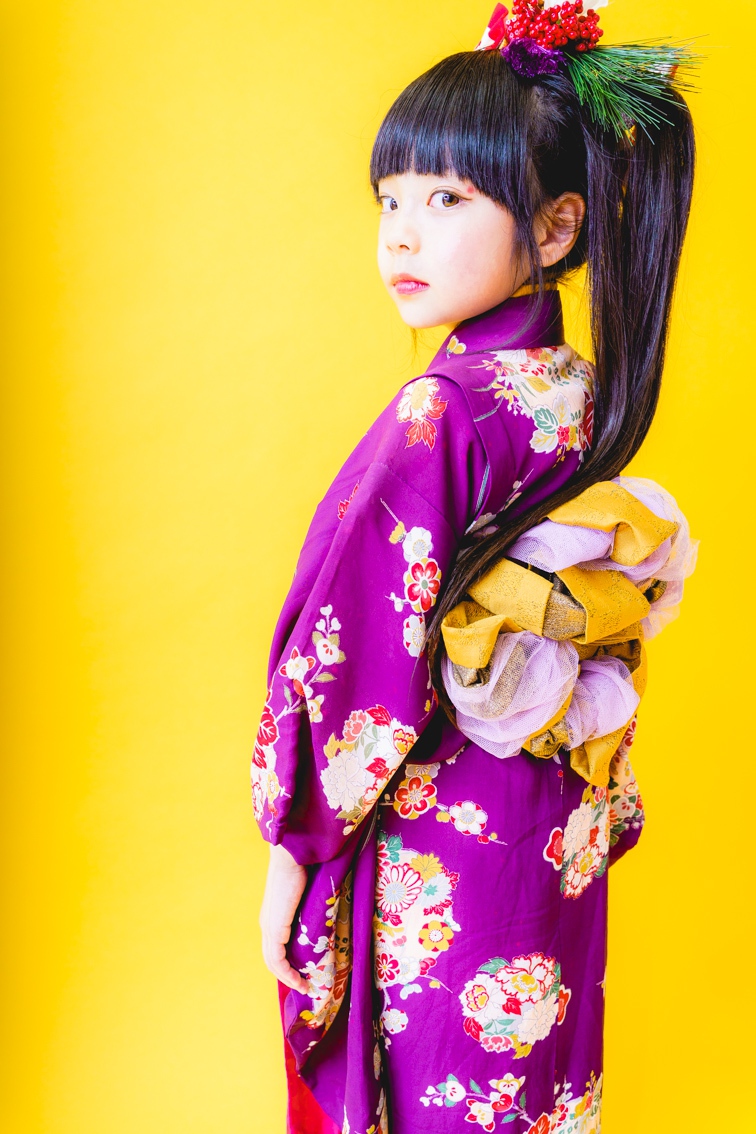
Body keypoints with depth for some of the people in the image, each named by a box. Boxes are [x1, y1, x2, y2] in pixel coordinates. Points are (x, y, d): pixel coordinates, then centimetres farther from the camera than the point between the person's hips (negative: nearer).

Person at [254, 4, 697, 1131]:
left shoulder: (439, 414, -23)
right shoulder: (588, 397, 1)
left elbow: (360, 664, -21)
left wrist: (293, 855, -10)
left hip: (431, 846, -7)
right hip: (559, 837, 8)